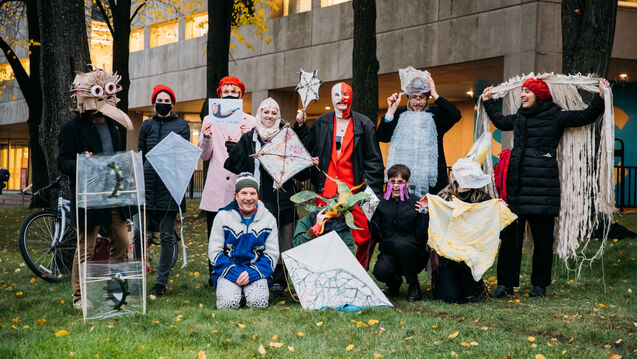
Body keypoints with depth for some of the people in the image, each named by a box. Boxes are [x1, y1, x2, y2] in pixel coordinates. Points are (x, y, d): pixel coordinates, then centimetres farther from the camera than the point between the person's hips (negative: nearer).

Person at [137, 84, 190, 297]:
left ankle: (161, 282, 5)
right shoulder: (147, 126, 14)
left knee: (166, 235, 0)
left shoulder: (181, 126, 8)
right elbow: (140, 155, 16)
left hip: (170, 183, -2)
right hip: (148, 181, 2)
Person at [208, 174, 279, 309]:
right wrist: (234, 273, -15)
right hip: (228, 271, -1)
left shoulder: (268, 219, 4)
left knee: (258, 303, -26)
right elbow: (214, 252, -1)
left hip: (257, 270, 1)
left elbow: (272, 253, 3)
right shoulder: (223, 216, 0)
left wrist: (252, 273, -13)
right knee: (229, 303, -26)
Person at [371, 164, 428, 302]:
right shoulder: (381, 204, 6)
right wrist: (372, 217, -11)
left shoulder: (416, 203, -4)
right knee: (380, 271, -30)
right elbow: (376, 236, 2)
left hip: (415, 256, -2)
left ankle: (414, 286, -14)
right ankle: (394, 282, 9)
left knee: (400, 243, -35)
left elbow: (421, 238, -7)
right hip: (389, 254, 2)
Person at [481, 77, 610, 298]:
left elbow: (586, 116, 0)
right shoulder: (519, 118, 17)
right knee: (510, 235, 2)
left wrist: (601, 97, -11)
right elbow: (500, 122, 37)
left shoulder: (555, 117, 0)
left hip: (543, 186, -5)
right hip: (517, 184, 5)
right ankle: (505, 283, 6)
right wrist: (488, 102, 44)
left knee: (542, 237, 2)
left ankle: (539, 284, 12)